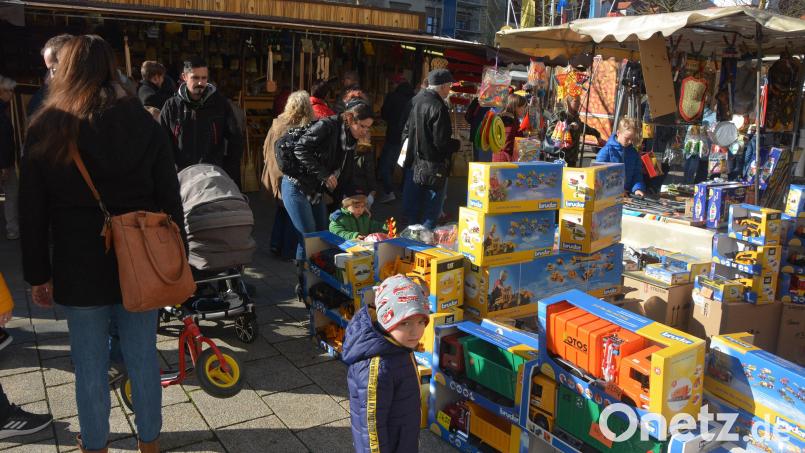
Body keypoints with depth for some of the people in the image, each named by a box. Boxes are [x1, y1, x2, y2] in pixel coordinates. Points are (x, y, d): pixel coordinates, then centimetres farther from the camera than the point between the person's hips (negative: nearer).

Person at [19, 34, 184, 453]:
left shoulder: (46, 129, -4)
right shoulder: (145, 124, -2)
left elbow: (32, 213, -1)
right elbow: (170, 201, -1)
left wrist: (38, 274, 7)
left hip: (79, 269, -1)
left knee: (90, 365, 13)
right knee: (143, 359, 13)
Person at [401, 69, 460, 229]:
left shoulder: (416, 100, 6)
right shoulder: (438, 108, -19)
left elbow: (406, 131, 15)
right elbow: (441, 142, -21)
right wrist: (457, 144, -2)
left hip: (413, 162, 8)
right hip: (434, 166, -8)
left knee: (411, 209, 15)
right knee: (432, 209, 3)